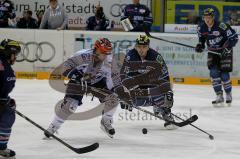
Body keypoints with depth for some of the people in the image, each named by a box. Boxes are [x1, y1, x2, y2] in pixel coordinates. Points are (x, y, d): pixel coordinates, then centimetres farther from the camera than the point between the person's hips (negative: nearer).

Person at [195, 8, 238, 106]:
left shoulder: (221, 26, -25)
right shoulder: (201, 28, -7)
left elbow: (234, 37, -19)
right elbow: (202, 39, 14)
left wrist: (227, 48, -26)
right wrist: (200, 46, -5)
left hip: (225, 51, -4)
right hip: (212, 52, 5)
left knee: (224, 74, -6)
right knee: (214, 72, -11)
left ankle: (228, 95, 18)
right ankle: (219, 97, -5)